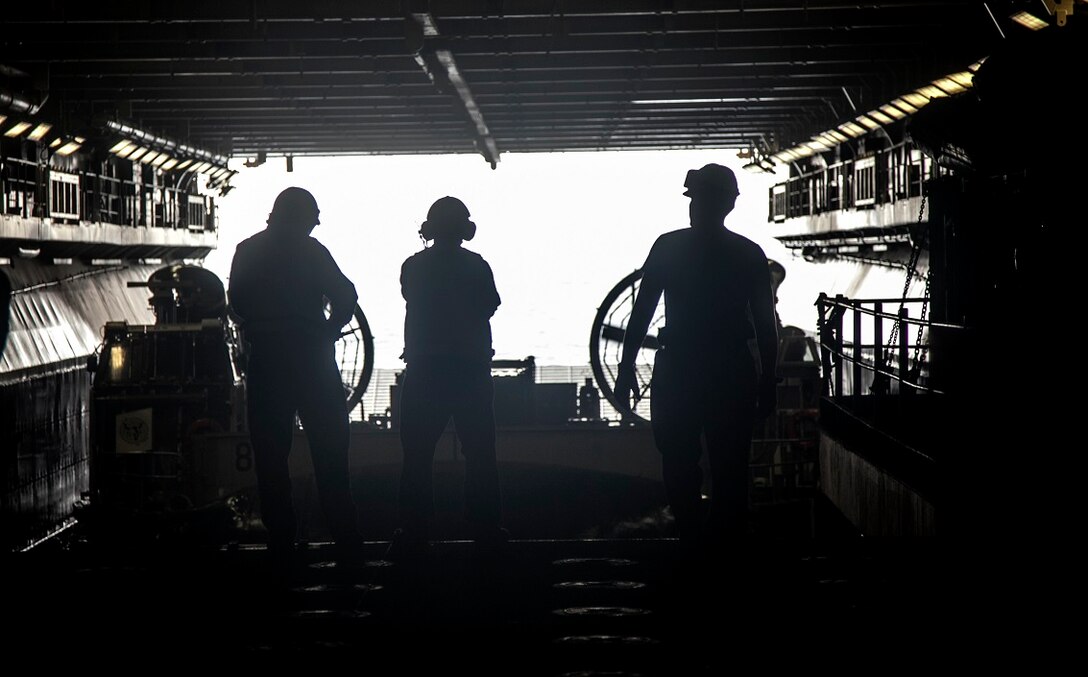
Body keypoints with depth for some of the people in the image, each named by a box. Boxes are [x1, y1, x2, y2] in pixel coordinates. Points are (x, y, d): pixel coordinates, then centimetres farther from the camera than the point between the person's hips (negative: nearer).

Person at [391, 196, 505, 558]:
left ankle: (413, 532, 1)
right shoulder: (477, 265, -5)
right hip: (471, 369, 0)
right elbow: (490, 306, 5)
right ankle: (484, 528, 8)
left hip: (423, 370, 1)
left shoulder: (413, 266, 0)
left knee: (417, 456, 5)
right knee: (480, 453, 8)